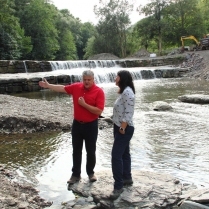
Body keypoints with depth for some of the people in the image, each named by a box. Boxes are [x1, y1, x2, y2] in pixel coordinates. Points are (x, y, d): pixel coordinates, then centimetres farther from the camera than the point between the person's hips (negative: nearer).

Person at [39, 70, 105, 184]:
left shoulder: (99, 91, -15)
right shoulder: (76, 87, -1)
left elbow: (99, 111, -21)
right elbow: (63, 88, 12)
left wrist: (84, 104, -23)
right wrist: (48, 85, 11)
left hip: (91, 125, -4)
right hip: (77, 124, 4)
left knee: (90, 151, 9)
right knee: (76, 151, 11)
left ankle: (90, 172, 29)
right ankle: (76, 174, 22)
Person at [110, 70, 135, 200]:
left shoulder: (128, 92, -19)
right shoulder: (124, 91, 14)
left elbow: (128, 113, -24)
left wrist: (122, 128, -21)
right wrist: (120, 127, 15)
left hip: (125, 129, -11)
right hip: (120, 127, 11)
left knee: (116, 155, -11)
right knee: (124, 153, 17)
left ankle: (118, 186, -5)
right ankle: (127, 178, 29)